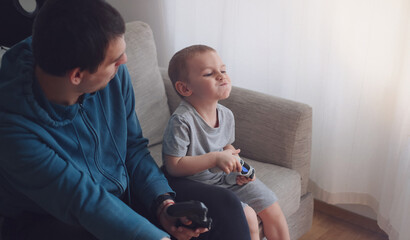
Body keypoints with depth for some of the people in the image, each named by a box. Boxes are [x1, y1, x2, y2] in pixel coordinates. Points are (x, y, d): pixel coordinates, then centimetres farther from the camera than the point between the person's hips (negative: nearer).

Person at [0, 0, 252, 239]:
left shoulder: (115, 75, -12)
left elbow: (134, 146, 2)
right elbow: (85, 201, -28)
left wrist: (161, 200, -13)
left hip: (124, 190, 6)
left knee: (225, 207, -7)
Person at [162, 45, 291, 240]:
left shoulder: (226, 115, -1)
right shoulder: (182, 121, -25)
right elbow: (173, 166, -26)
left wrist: (238, 165, -3)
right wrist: (215, 158, -29)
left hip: (227, 178, 8)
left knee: (272, 210, 6)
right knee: (247, 216, -20)